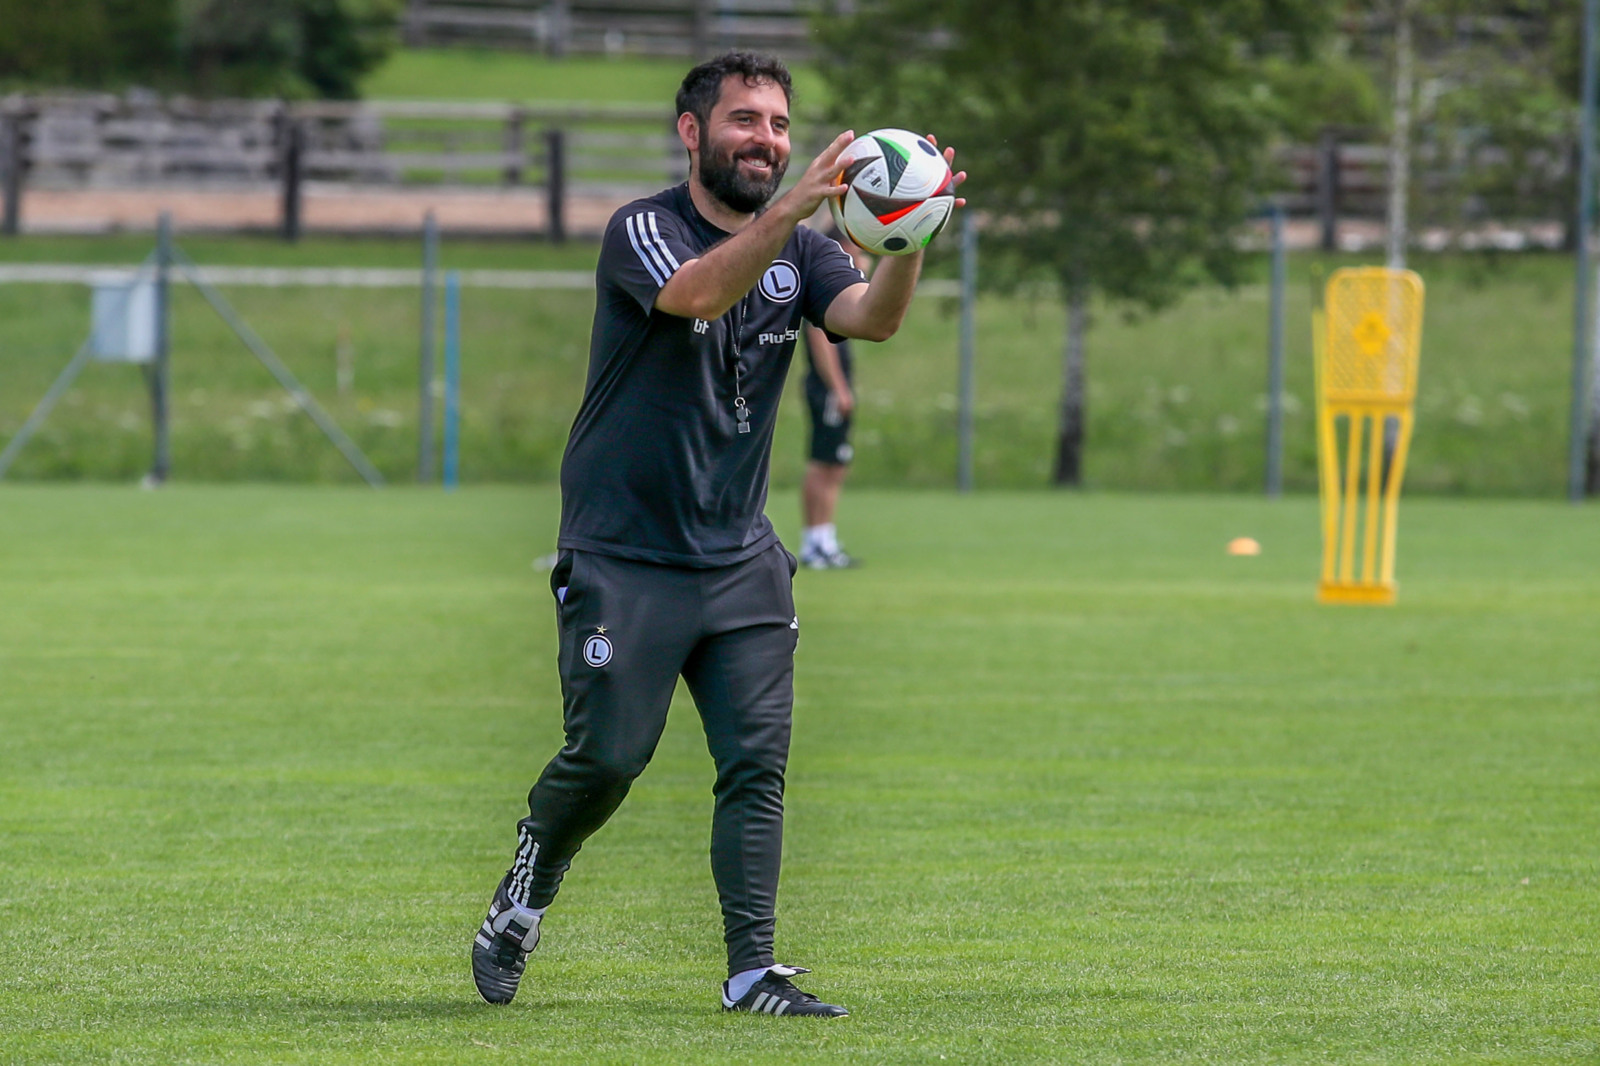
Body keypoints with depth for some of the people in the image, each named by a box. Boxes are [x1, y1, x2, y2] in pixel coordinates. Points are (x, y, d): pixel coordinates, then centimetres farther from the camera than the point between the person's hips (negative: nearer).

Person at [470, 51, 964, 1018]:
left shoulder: (799, 253, 7)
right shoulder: (644, 232, -8)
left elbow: (874, 317, -12)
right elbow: (699, 293, -31)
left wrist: (910, 238, -33)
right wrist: (793, 209, -45)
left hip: (742, 559, 5)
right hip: (623, 558, -5)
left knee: (758, 762, -4)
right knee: (608, 756, -7)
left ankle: (753, 972, -3)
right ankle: (527, 892, 21)